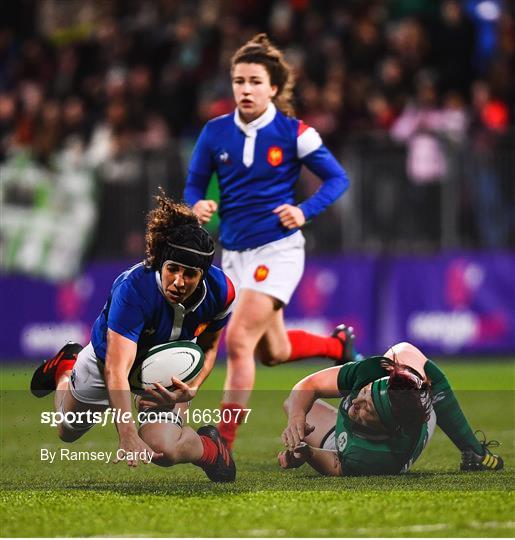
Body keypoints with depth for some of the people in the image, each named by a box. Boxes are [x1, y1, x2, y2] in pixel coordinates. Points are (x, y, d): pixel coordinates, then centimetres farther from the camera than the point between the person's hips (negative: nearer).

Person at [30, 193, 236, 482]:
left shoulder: (221, 290, -28)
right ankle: (65, 367, 56)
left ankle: (209, 446, 10)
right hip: (108, 360, -1)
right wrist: (129, 436, -58)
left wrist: (192, 388, -22)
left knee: (164, 450, -25)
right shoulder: (133, 288, -42)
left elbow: (209, 345, -5)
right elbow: (116, 369, -47)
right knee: (68, 432, 25)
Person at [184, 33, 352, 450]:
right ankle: (336, 345, 49)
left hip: (278, 250, -5)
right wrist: (198, 206, -13)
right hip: (235, 254, 5)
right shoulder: (215, 132, 0)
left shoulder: (293, 132, -9)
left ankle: (224, 442, -11)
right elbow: (194, 184, 10)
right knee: (274, 352, 18)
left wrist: (304, 211, -16)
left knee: (238, 341, -18)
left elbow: (337, 178, -1)